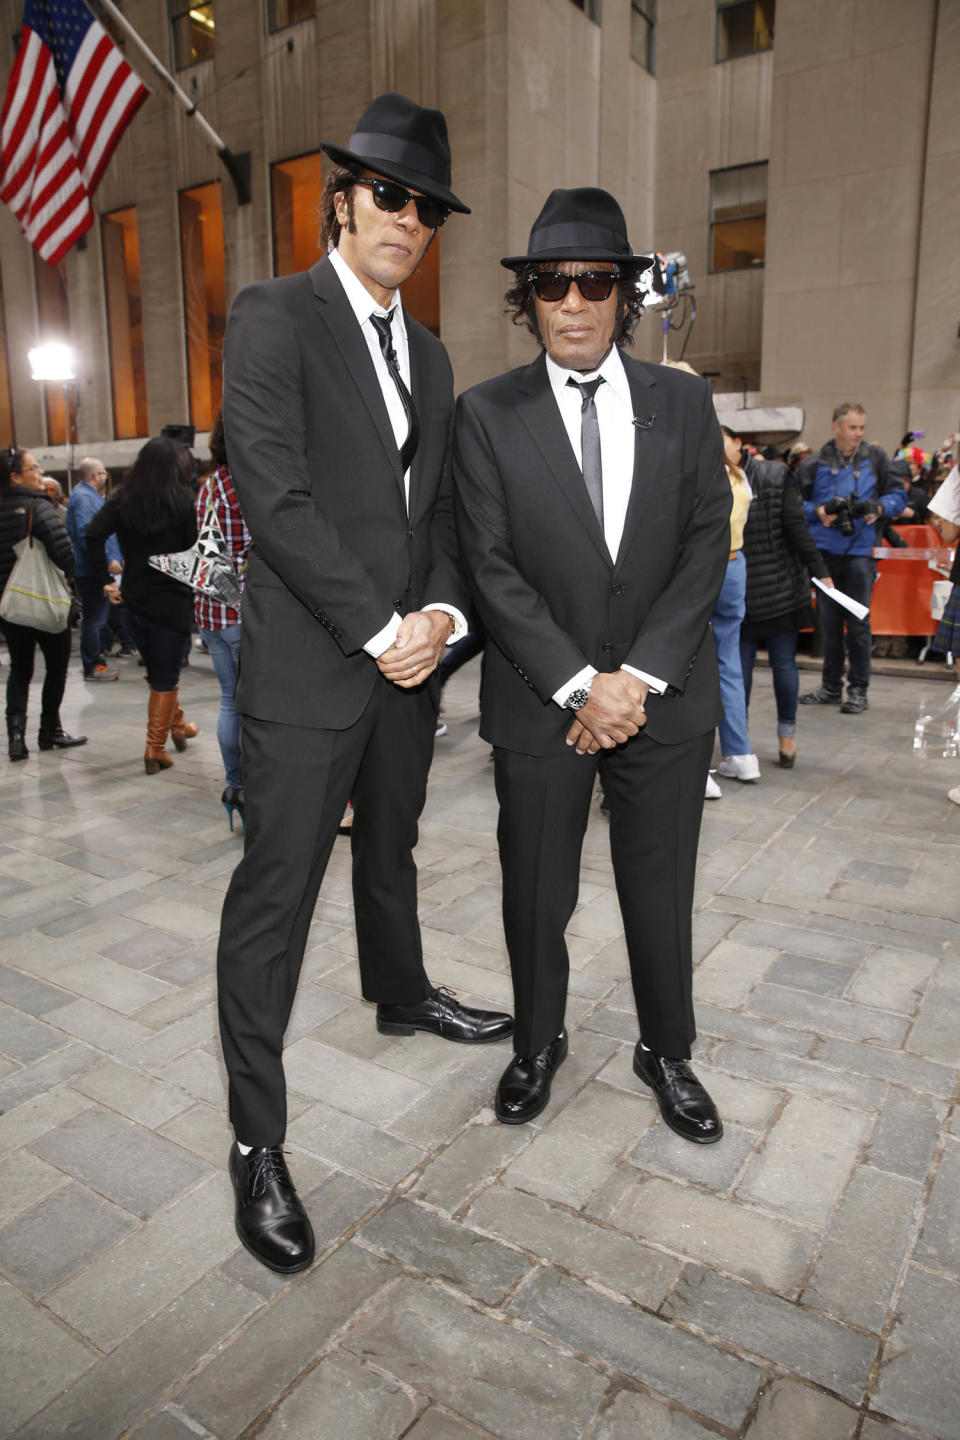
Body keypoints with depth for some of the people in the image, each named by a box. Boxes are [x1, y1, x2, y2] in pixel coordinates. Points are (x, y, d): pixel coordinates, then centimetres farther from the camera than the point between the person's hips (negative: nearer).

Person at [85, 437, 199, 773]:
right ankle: (155, 749, 6)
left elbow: (94, 534, -9)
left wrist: (105, 580, -5)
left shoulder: (123, 500, 2)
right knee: (165, 678, 4)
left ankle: (177, 725, 38)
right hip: (172, 600, -4)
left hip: (135, 598, 4)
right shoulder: (183, 500, -8)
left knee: (158, 671, 22)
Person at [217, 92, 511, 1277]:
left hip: (408, 658, 7)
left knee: (390, 851, 23)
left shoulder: (426, 353, 17)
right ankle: (257, 1142, 11)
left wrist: (441, 612, -3)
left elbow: (439, 505, 15)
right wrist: (380, 630, -16)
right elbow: (277, 497, -16)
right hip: (308, 665, -7)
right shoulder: (273, 317, -5)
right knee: (276, 893, -2)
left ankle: (401, 996, 46)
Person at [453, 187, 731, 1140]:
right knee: (536, 892, 12)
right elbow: (492, 567, -8)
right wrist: (579, 687, -15)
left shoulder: (684, 403, 5)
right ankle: (537, 1045, 36)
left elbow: (705, 548, -1)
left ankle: (667, 1052, 36)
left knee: (661, 888, 13)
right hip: (541, 701, -1)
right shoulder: (487, 415, -1)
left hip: (666, 699, 2)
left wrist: (637, 677, -12)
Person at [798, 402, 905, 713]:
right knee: (829, 621, 9)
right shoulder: (814, 463, 4)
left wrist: (878, 507, -10)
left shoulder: (875, 458, 6)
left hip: (859, 550, -1)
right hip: (825, 550, 1)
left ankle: (858, 690, 9)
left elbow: (898, 495, 9)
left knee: (858, 623, -2)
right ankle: (831, 686, 20)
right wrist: (820, 511, -14)